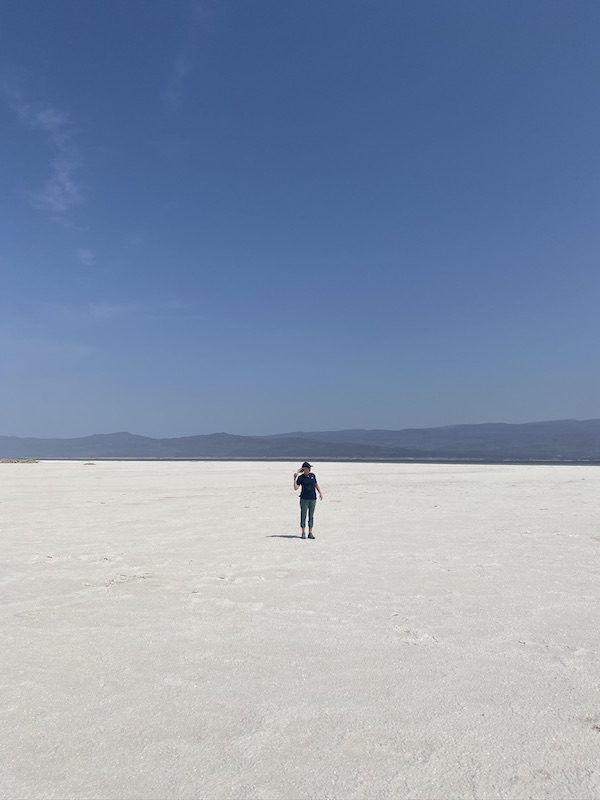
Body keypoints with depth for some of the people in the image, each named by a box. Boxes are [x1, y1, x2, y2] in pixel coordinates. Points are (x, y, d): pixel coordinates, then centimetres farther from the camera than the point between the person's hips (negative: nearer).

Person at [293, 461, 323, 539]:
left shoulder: (313, 475, 6)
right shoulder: (300, 477, -5)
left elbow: (316, 485, 17)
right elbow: (296, 488, -10)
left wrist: (320, 493, 12)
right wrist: (295, 479, -18)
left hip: (313, 498, 4)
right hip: (304, 499, -3)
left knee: (311, 516, 8)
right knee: (303, 515, 2)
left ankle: (310, 533, 15)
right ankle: (303, 533, 12)